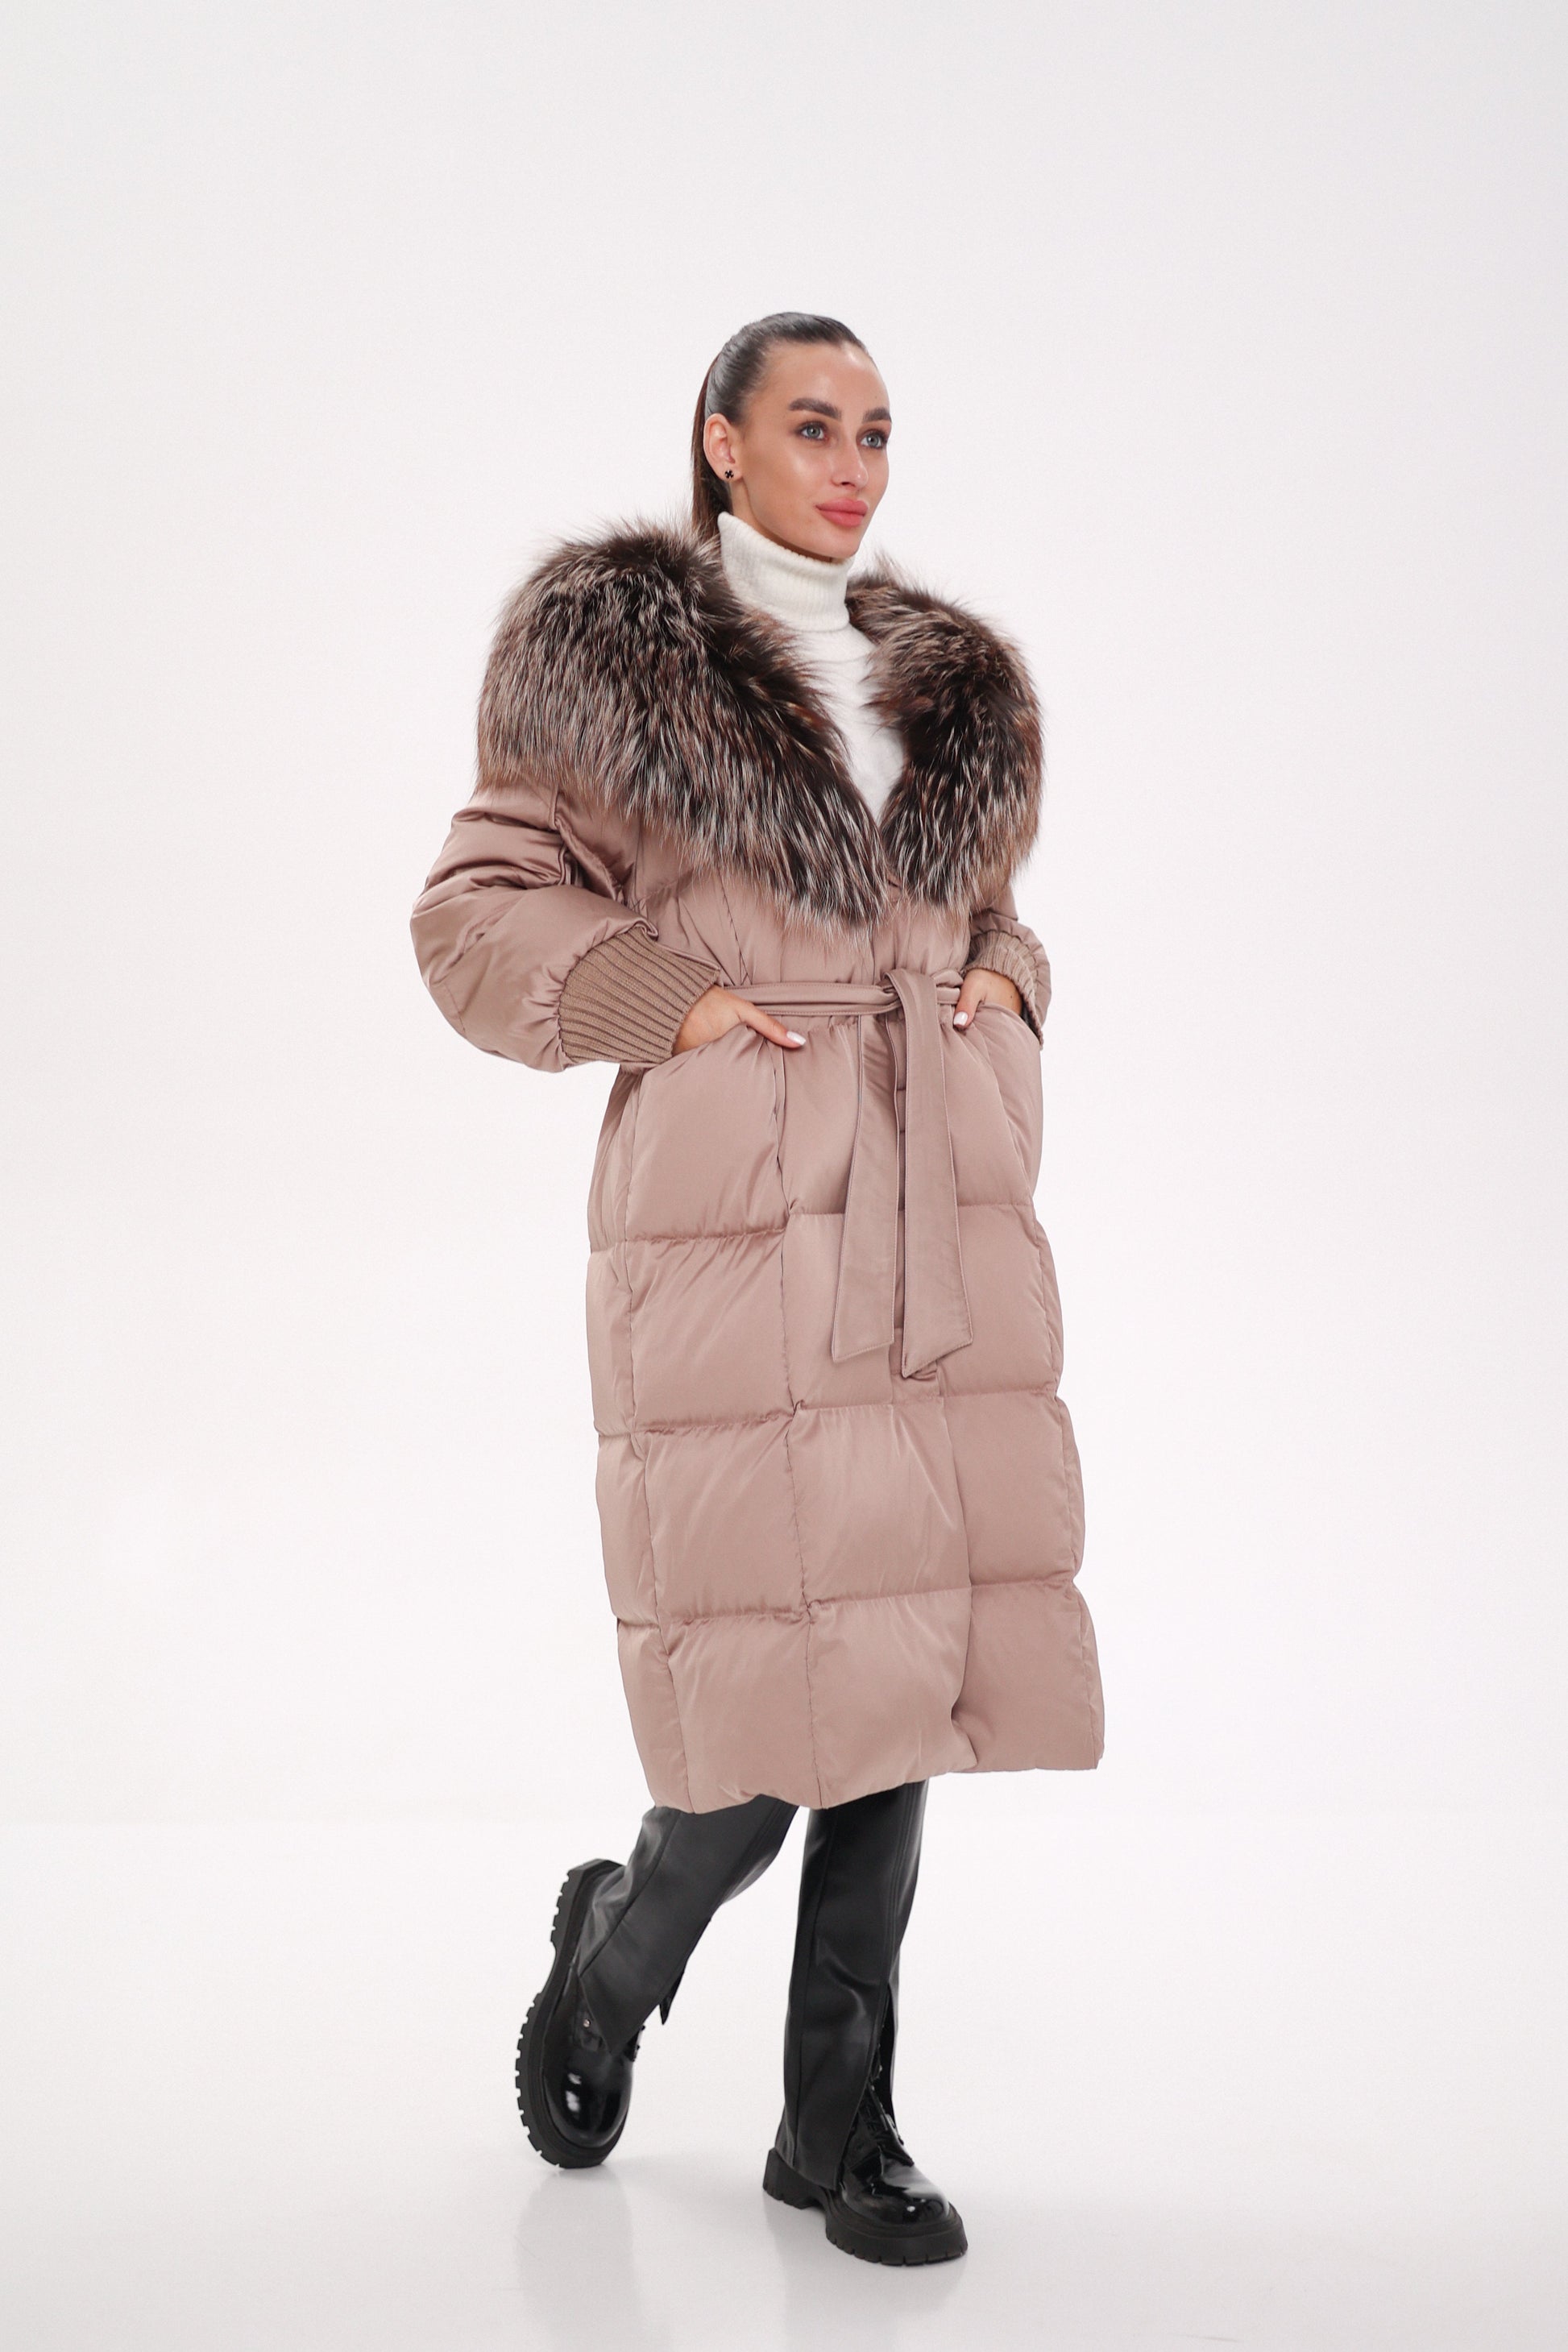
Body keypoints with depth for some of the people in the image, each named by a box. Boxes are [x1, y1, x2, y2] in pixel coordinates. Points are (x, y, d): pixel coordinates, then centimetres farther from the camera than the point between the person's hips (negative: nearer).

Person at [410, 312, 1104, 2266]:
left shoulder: (952, 683, 17)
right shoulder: (621, 660, 2)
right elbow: (475, 911, 1)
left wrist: (1004, 988, 8)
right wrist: (671, 1003, -11)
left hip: (945, 1226, 5)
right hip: (740, 1217, -5)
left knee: (909, 1662, 4)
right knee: (774, 1684, -6)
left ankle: (838, 2121, 17)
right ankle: (612, 1955, 27)